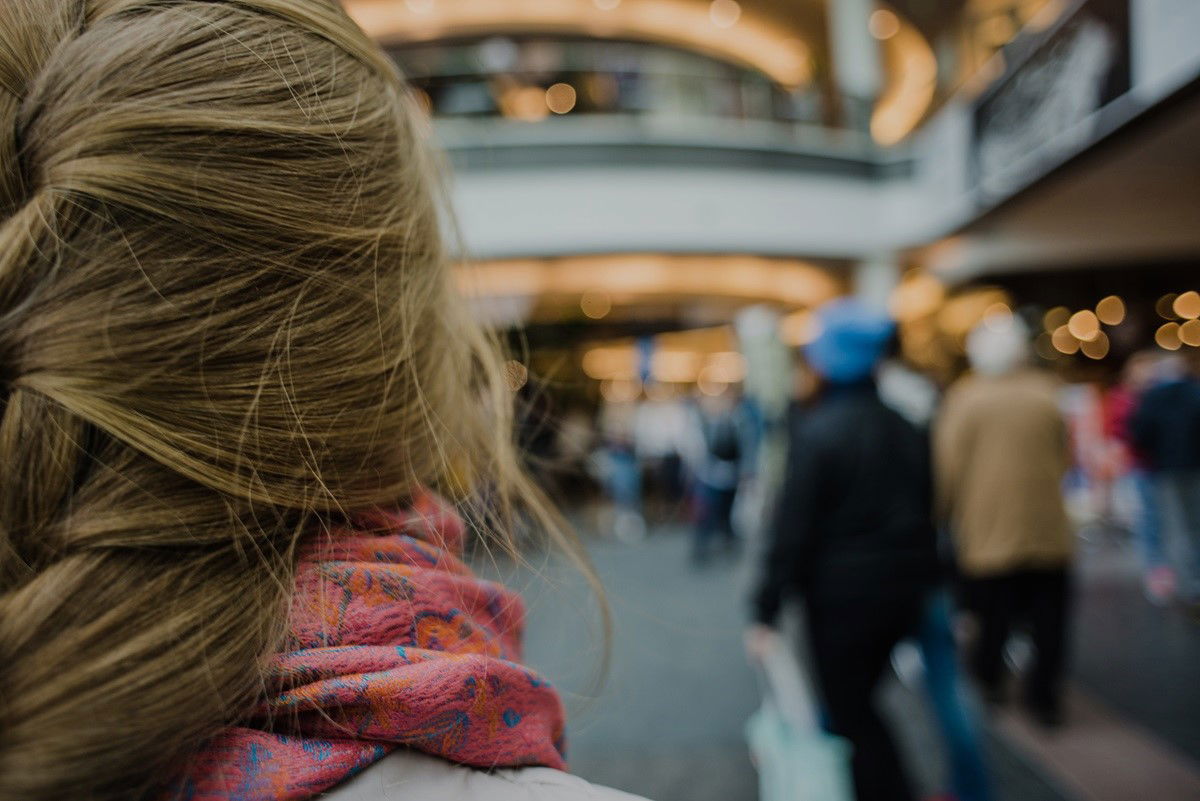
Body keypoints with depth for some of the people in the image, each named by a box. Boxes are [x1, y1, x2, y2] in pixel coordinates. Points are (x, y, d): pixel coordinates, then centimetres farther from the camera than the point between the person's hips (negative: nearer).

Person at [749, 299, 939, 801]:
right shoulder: (905, 425, 2)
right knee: (858, 700, 22)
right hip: (905, 585, 7)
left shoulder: (814, 429, -17)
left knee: (850, 712, 8)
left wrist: (766, 609, -11)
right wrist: (921, 578, 19)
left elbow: (792, 525, -18)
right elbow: (926, 509, 8)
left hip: (842, 590, -6)